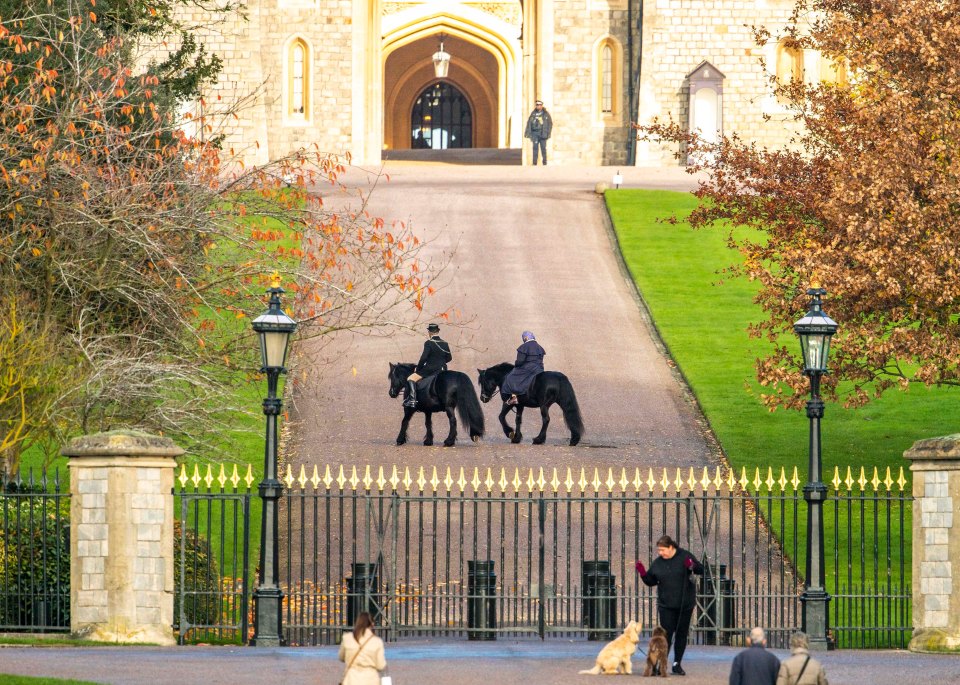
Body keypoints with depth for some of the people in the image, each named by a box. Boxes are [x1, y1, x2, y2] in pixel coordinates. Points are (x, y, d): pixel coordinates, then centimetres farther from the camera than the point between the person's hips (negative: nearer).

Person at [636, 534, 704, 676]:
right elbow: (651, 581, 9)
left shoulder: (684, 556, -5)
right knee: (666, 633, -6)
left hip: (685, 604, 0)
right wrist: (643, 573, -9)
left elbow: (701, 570, -4)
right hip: (666, 605, 0)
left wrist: (692, 566, -25)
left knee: (681, 633, 7)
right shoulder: (658, 563, 3)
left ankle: (677, 664, 17)